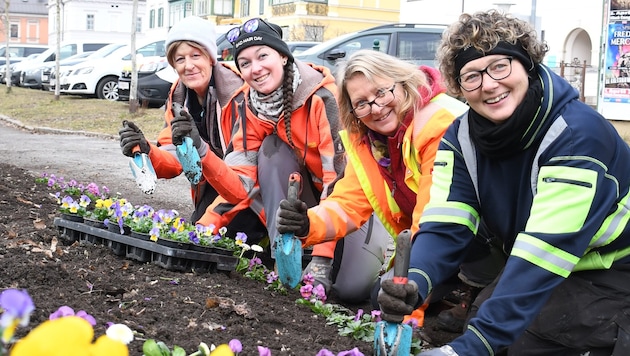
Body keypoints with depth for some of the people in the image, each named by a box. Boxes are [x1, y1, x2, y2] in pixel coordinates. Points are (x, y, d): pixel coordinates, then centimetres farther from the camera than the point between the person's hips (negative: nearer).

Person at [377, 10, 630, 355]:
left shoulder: (577, 133, -29)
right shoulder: (461, 137, -9)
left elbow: (547, 247, -36)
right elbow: (446, 223, -20)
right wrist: (415, 281, -43)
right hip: (539, 269, 6)